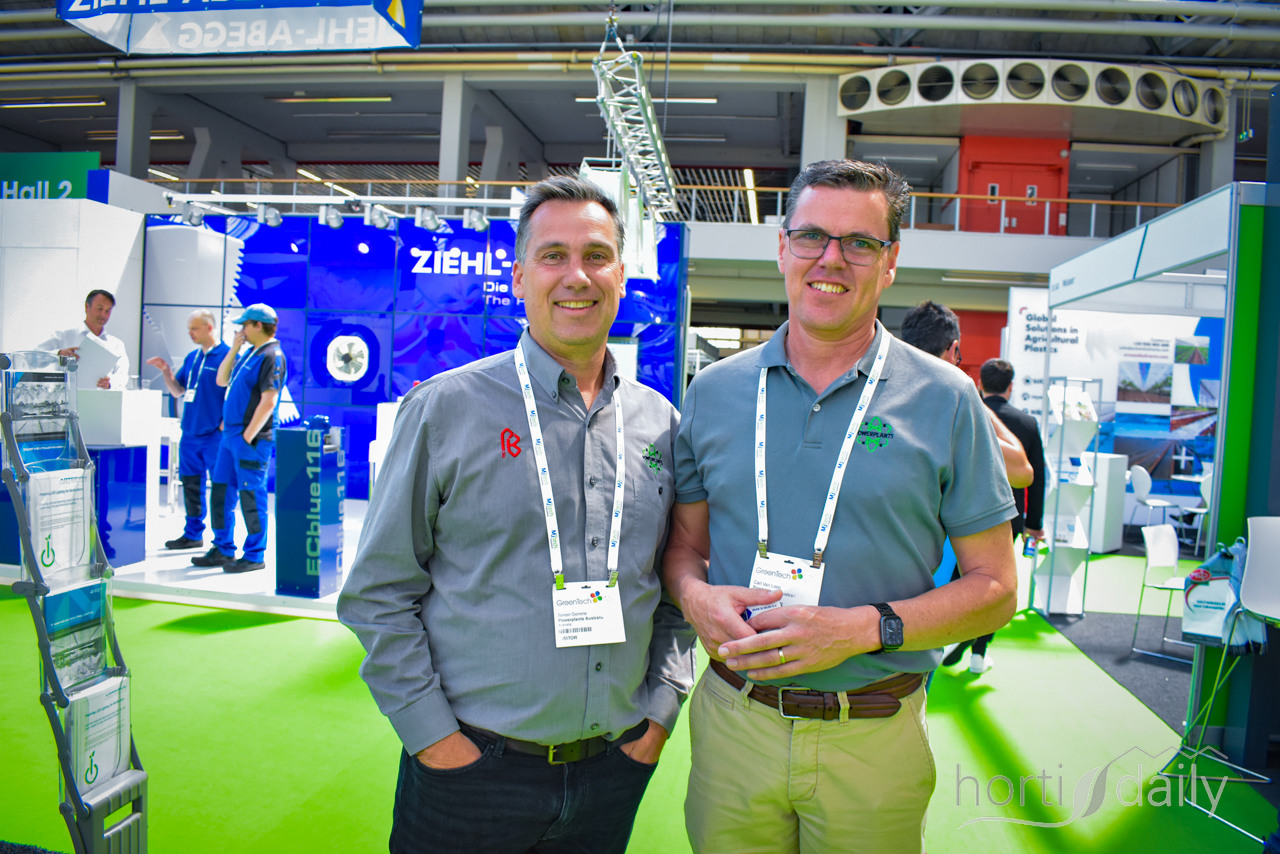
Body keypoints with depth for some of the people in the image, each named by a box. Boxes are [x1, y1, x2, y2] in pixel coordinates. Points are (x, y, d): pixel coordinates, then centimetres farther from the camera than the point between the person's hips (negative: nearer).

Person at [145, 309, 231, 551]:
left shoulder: (227, 355, -8)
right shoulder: (191, 357, 15)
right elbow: (177, 391, 20)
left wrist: (225, 424, -17)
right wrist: (166, 370, 5)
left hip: (215, 434, -8)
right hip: (190, 433, 8)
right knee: (191, 485, 14)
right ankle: (193, 534, 25)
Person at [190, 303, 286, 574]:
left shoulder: (272, 356, -14)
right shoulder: (250, 354, 16)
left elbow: (268, 402, -20)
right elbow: (222, 381, 20)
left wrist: (248, 436, -19)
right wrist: (234, 348, 10)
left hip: (252, 440, -10)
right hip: (231, 435, 10)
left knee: (251, 497, -3)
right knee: (221, 492, 14)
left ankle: (254, 556, 7)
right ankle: (223, 550, 24)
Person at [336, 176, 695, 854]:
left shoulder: (661, 423, 3)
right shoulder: (444, 408, -8)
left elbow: (679, 590, 10)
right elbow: (378, 593, -6)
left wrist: (659, 711, 3)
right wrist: (433, 736, -9)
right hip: (468, 769, -3)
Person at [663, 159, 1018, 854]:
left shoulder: (946, 401, -5)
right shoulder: (713, 392, 2)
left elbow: (993, 588, -3)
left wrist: (863, 628, -18)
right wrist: (696, 595, -12)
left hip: (875, 741, -1)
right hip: (731, 724, 2)